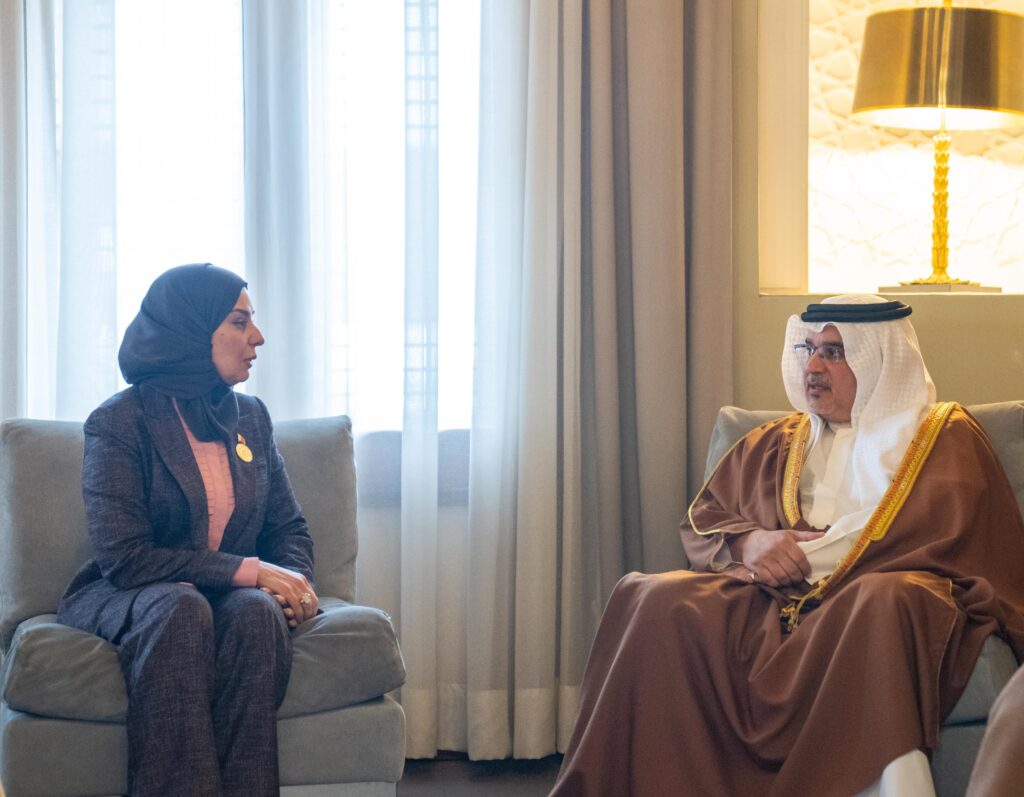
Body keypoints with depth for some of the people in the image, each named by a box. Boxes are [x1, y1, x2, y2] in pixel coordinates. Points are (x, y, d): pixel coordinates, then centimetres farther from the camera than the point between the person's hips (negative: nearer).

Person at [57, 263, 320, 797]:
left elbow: (289, 528, 16)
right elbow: (124, 558, -17)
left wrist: (295, 582, -9)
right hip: (121, 598, -4)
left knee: (258, 612, -31)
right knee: (180, 610, -37)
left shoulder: (251, 417, 11)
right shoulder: (118, 422, -8)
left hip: (235, 594, 4)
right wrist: (251, 571, -21)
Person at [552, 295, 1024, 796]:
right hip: (767, 607, 4)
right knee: (655, 601, -25)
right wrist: (748, 542, -3)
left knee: (886, 604, -40)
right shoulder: (775, 442, 27)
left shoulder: (946, 437, 15)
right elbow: (700, 520, 22)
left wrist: (805, 557, -7)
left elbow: (944, 536, 0)